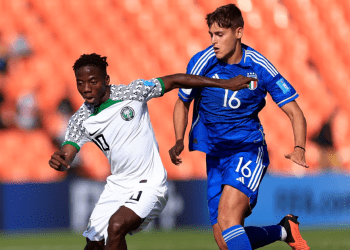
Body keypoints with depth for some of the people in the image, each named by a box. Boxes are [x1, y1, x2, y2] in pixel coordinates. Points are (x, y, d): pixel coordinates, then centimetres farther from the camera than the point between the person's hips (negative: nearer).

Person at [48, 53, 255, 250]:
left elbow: (175, 81, -5)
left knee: (116, 226, -28)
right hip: (117, 185, 5)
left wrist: (225, 84, -6)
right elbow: (66, 156, -10)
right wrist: (58, 161, -37)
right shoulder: (81, 121, -1)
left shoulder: (131, 93, -11)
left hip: (149, 185, -5)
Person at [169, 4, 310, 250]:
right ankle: (285, 230, 22)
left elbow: (294, 112, -4)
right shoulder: (202, 62, -5)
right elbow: (182, 103, 12)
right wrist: (179, 142, -4)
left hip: (248, 149, -4)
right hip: (212, 154, 4)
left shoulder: (260, 67, -8)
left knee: (227, 219, -28)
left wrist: (299, 149, -21)